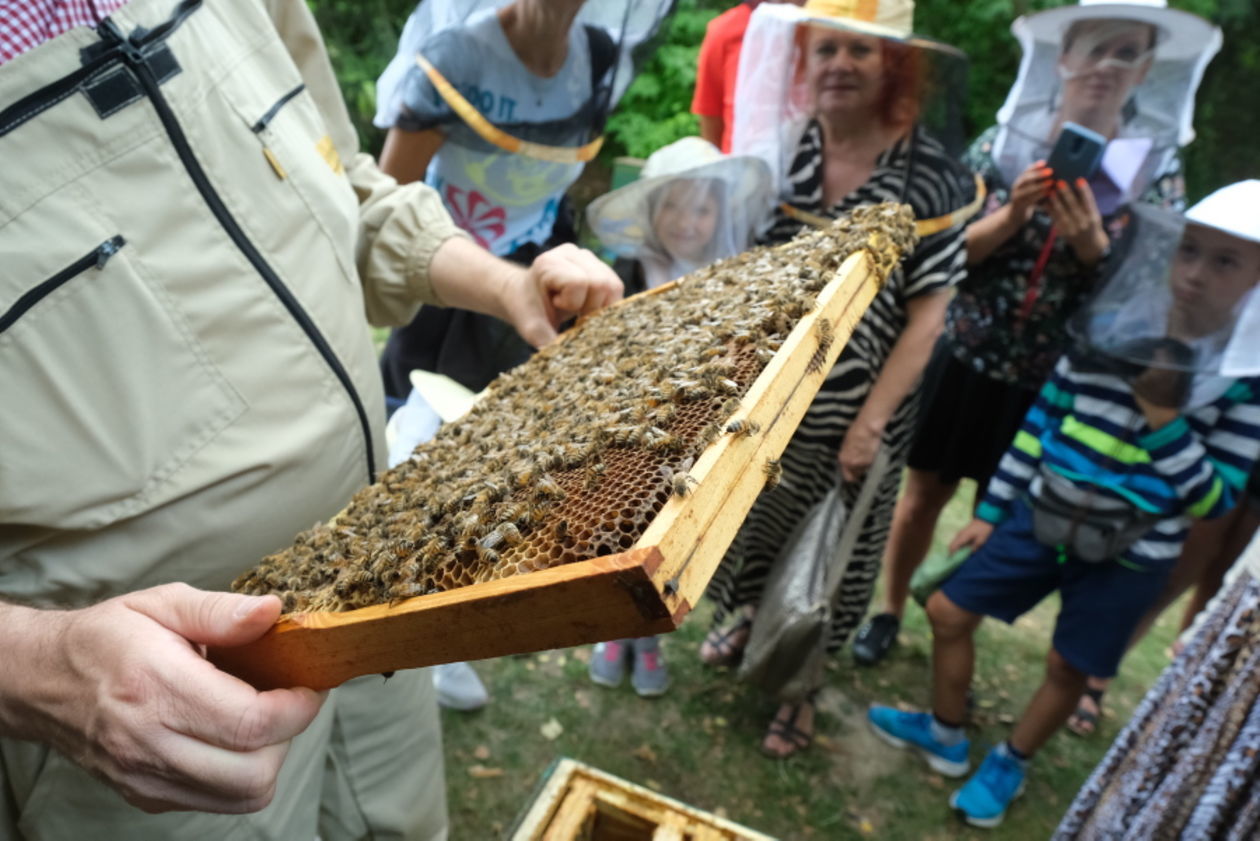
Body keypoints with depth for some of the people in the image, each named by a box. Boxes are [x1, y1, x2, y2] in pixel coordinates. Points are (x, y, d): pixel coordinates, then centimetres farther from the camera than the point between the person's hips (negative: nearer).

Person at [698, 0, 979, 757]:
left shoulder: (930, 175, -13)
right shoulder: (778, 146, -6)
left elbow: (927, 316, -11)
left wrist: (870, 423, -14)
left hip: (856, 415, -2)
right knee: (749, 520, 21)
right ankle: (746, 615, 52)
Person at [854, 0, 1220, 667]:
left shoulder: (1158, 173, -4)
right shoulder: (1004, 142, -4)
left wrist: (1090, 244, -22)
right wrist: (1012, 215, -21)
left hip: (1050, 382, 0)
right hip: (963, 358, 0)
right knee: (923, 493, 13)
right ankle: (890, 612, 34)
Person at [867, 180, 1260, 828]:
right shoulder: (1112, 329, -5)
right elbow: (1042, 420, 3)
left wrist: (1163, 416, -24)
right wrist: (991, 510, 6)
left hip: (1131, 555, -3)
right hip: (1042, 518, 4)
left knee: (1067, 668, 11)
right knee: (947, 611, 9)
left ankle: (1009, 765, 40)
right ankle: (945, 735, 34)